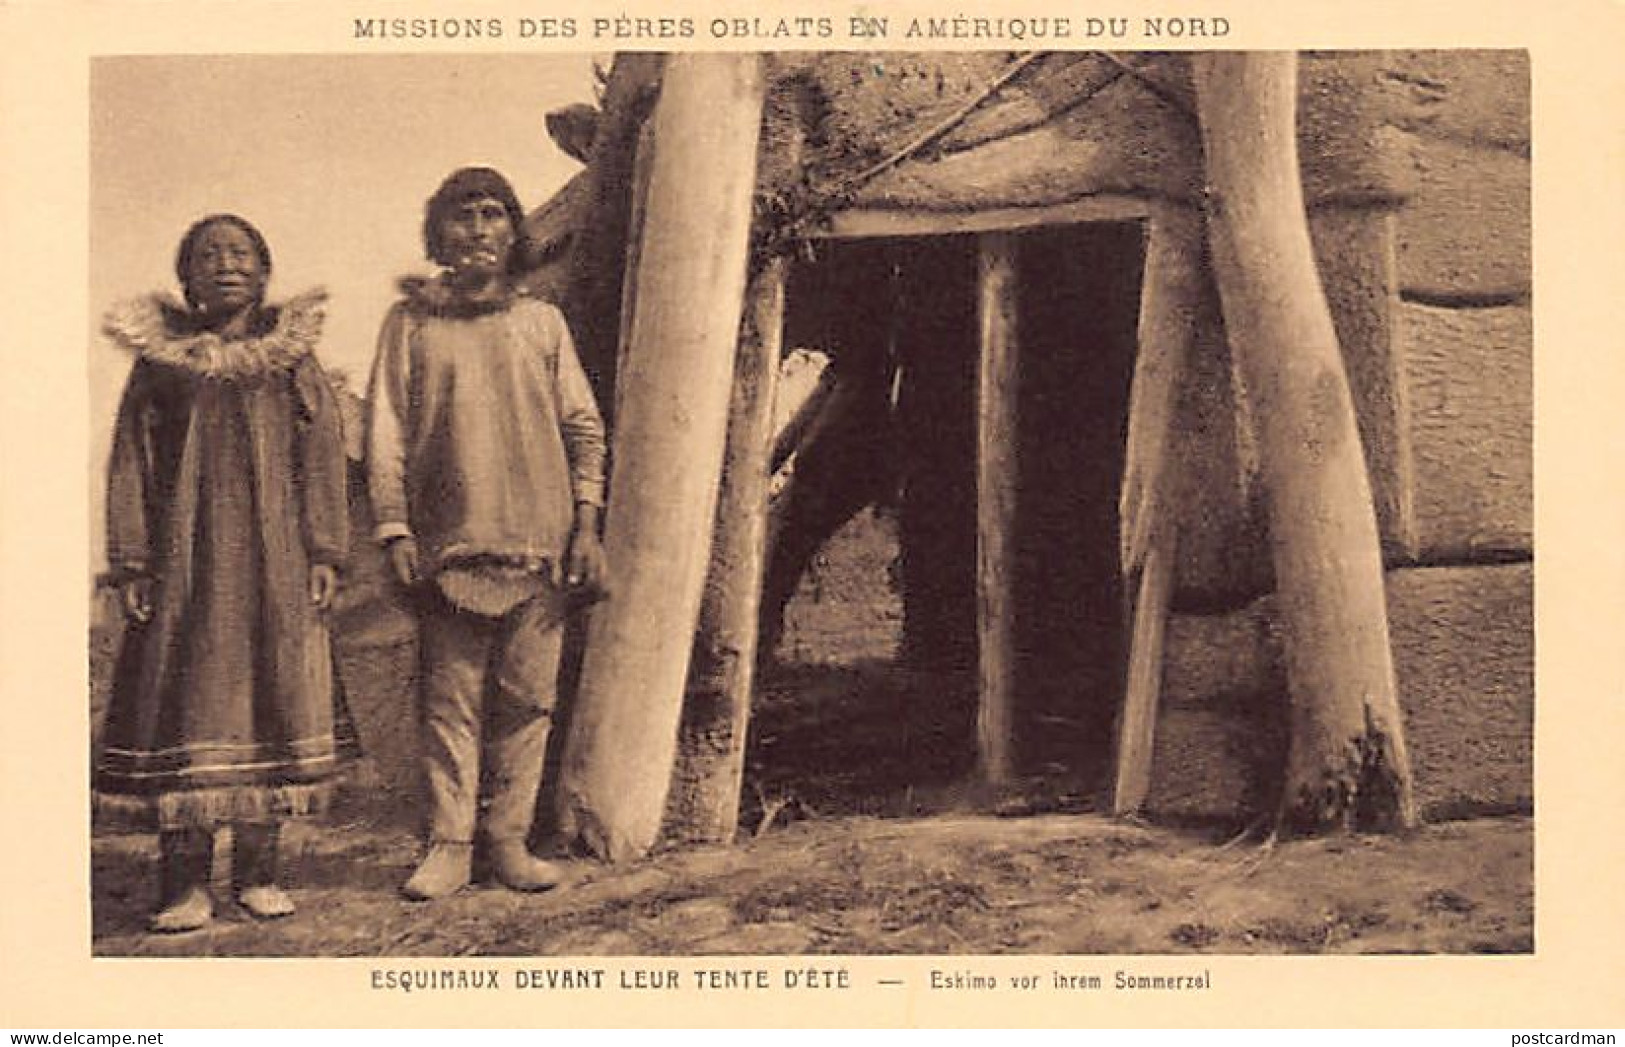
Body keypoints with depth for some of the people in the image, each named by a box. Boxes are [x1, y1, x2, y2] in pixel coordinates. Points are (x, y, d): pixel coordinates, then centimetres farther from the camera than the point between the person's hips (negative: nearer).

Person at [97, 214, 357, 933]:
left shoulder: (292, 355, 10)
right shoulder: (160, 357, 8)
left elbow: (322, 457, 7)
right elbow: (130, 463, 6)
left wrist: (324, 552, -1)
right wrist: (131, 563, -1)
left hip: (276, 558, 1)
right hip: (186, 556, -1)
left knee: (273, 692, 1)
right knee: (184, 699, -4)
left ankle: (258, 872, 10)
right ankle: (185, 882, 1)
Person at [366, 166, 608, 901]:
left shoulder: (541, 322, 12)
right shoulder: (411, 322, 8)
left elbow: (584, 426, 12)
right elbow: (385, 433, 5)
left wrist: (586, 524, 3)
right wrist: (394, 529, -5)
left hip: (540, 546, 1)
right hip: (448, 546, -1)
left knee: (527, 698, 2)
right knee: (450, 700, 0)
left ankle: (509, 839, 11)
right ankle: (449, 845, 7)